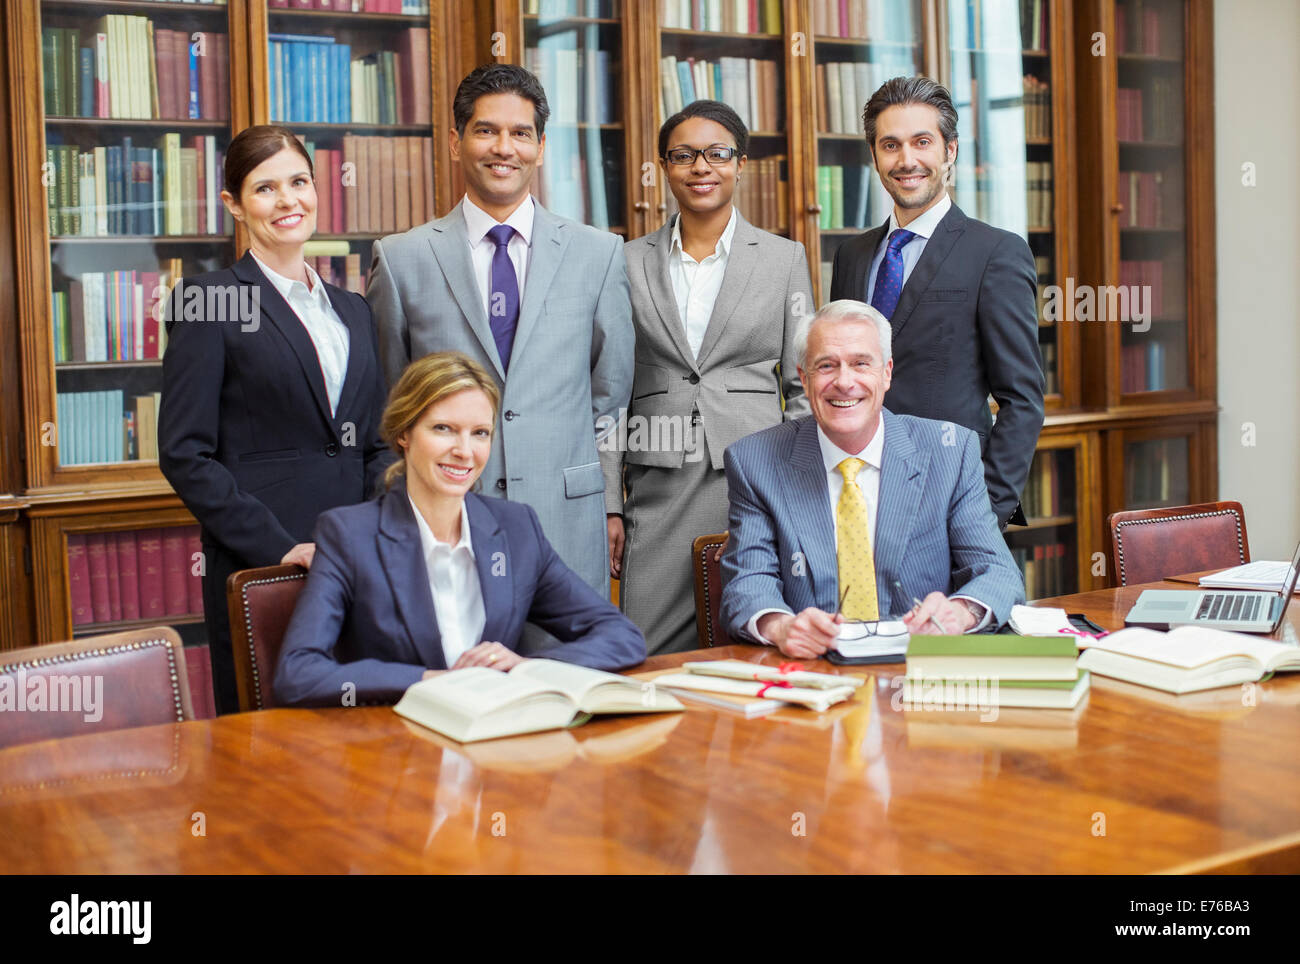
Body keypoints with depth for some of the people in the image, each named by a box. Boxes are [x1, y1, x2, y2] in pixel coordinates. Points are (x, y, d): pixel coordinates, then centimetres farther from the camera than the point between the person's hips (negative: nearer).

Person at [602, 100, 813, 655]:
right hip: (660, 492, 1)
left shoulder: (784, 259, 6)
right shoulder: (631, 262, 9)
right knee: (653, 665, -1)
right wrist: (609, 505, 4)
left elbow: (804, 386, 7)